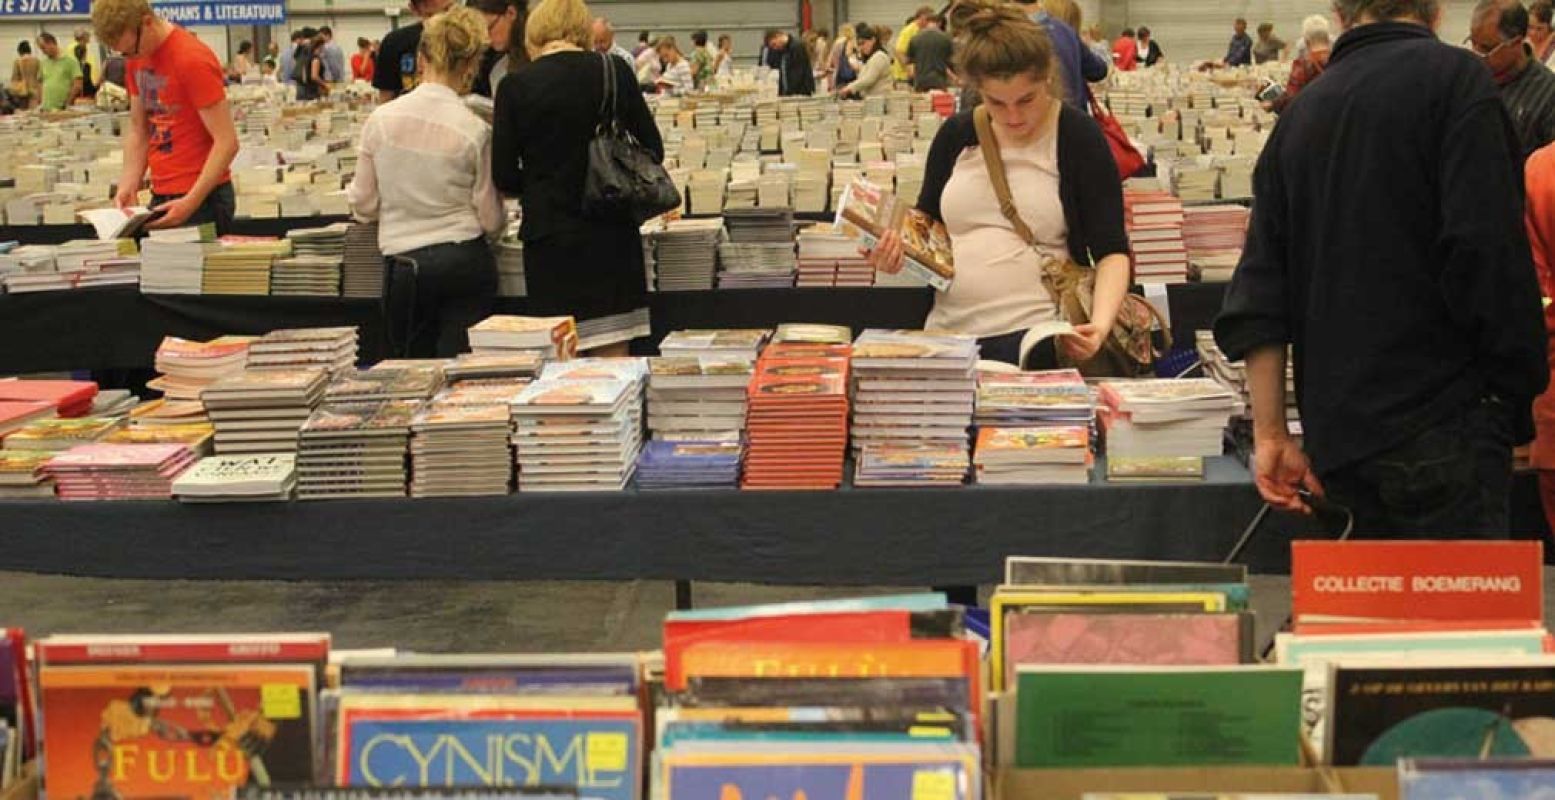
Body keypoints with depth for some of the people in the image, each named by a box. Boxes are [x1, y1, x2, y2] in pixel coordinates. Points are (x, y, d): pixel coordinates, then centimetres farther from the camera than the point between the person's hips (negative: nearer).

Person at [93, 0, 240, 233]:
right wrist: (128, 185, -1)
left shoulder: (193, 59, -17)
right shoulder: (137, 57, 6)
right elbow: (138, 128, 14)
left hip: (201, 197, -7)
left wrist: (190, 203, -25)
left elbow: (227, 142, -19)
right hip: (161, 197, 7)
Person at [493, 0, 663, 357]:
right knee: (614, 355, 9)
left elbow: (504, 177, -3)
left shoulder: (516, 87, -6)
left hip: (550, 236, -2)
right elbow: (653, 150, 5)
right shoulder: (615, 72, -1)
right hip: (612, 233, 2)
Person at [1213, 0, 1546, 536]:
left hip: (1335, 432, 6)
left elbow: (1259, 293, 10)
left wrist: (1270, 434, 11)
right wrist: (1520, 394, -5)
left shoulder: (1299, 114, 14)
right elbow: (1489, 250, -14)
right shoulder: (1454, 78, -4)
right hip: (1441, 424, -6)